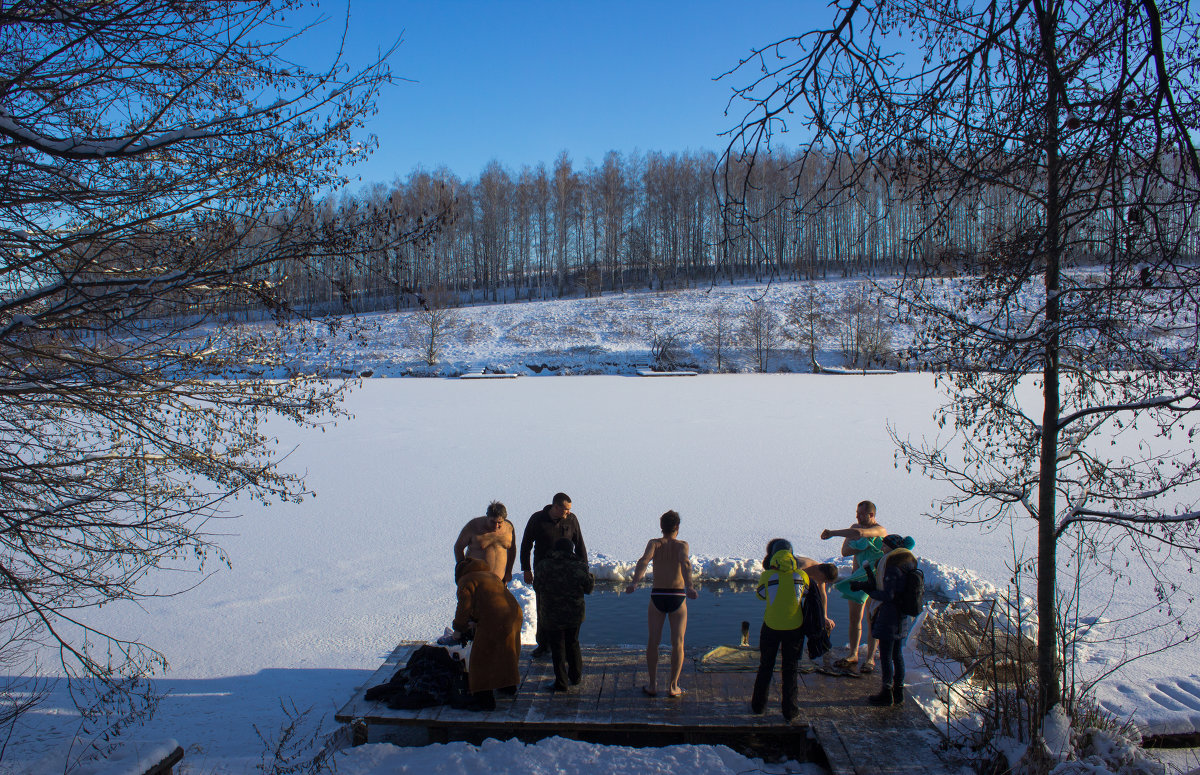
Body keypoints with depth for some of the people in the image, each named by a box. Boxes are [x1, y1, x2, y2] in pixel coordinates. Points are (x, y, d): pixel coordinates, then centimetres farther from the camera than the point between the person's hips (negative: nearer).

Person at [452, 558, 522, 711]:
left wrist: (459, 627, 11)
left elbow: (464, 607, -5)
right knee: (507, 652, 27)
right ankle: (509, 685, 44)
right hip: (514, 612, 8)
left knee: (481, 658, 3)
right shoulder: (490, 575, 28)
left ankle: (485, 699, 4)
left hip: (494, 621, -8)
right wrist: (476, 622, 34)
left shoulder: (466, 581, 3)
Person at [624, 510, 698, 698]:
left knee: (653, 642, 11)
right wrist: (689, 587, -36)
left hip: (657, 597, 1)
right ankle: (673, 686, 7)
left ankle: (652, 685, 12)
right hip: (677, 598, -1)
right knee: (677, 644, 8)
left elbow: (644, 560, -19)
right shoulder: (682, 545, 0)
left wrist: (634, 583, -32)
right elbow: (685, 563, -22)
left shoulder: (654, 543, 2)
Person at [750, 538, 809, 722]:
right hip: (794, 628, 1)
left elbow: (760, 594, 4)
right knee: (790, 669, 13)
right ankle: (789, 709, 16)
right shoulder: (801, 576, -10)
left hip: (771, 627, 0)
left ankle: (759, 704, 26)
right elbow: (807, 593, 9)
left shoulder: (767, 576, -14)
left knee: (766, 666, 16)